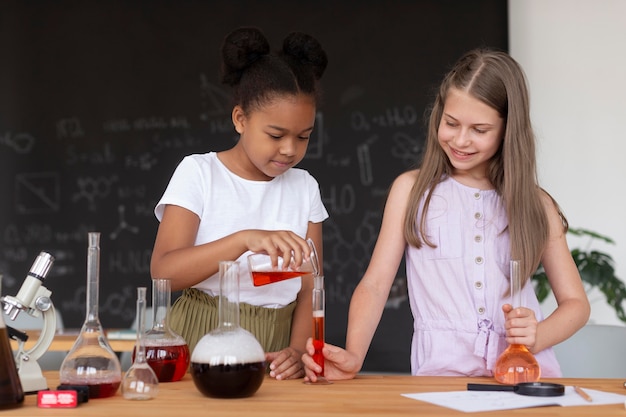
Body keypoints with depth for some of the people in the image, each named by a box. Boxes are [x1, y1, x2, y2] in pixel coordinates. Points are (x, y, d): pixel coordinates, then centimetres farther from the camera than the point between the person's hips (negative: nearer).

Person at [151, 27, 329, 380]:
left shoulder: (304, 187, 8)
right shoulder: (199, 173, -1)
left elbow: (309, 288, 6)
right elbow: (163, 271, -14)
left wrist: (298, 350, -12)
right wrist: (245, 239, -27)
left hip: (275, 348, 3)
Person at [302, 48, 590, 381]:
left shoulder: (535, 204, 14)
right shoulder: (412, 189, 11)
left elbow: (575, 301, 15)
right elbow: (374, 285, 5)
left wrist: (537, 337, -8)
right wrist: (353, 356, -13)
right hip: (441, 371, -2)